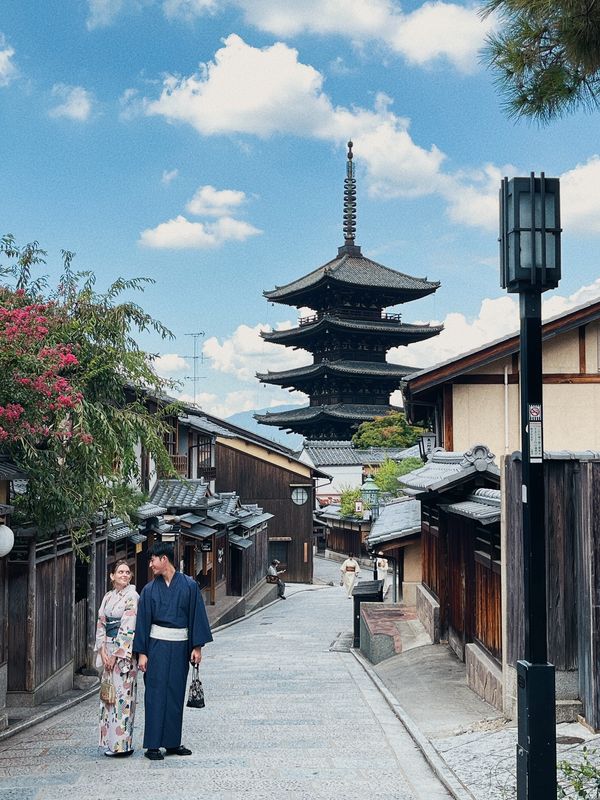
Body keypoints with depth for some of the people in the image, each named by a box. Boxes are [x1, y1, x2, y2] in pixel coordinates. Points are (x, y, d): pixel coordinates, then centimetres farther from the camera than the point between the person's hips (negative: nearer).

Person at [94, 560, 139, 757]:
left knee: (122, 694, -7)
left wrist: (117, 654, -14)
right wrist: (103, 651, -2)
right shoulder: (108, 596, 12)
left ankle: (122, 743, -3)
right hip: (108, 649, 7)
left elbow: (128, 628, -13)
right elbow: (101, 623, 9)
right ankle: (110, 741, 15)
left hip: (125, 651, -7)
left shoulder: (132, 597, -8)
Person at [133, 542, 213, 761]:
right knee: (156, 693, -2)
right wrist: (142, 653, -3)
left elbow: (196, 616, 1)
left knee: (176, 694, 7)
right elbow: (143, 621, 2)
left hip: (180, 646, 1)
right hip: (157, 645, -1)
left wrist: (197, 647, -3)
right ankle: (152, 745, 3)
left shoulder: (189, 585, 0)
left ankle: (172, 742, 16)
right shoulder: (149, 589, 1)